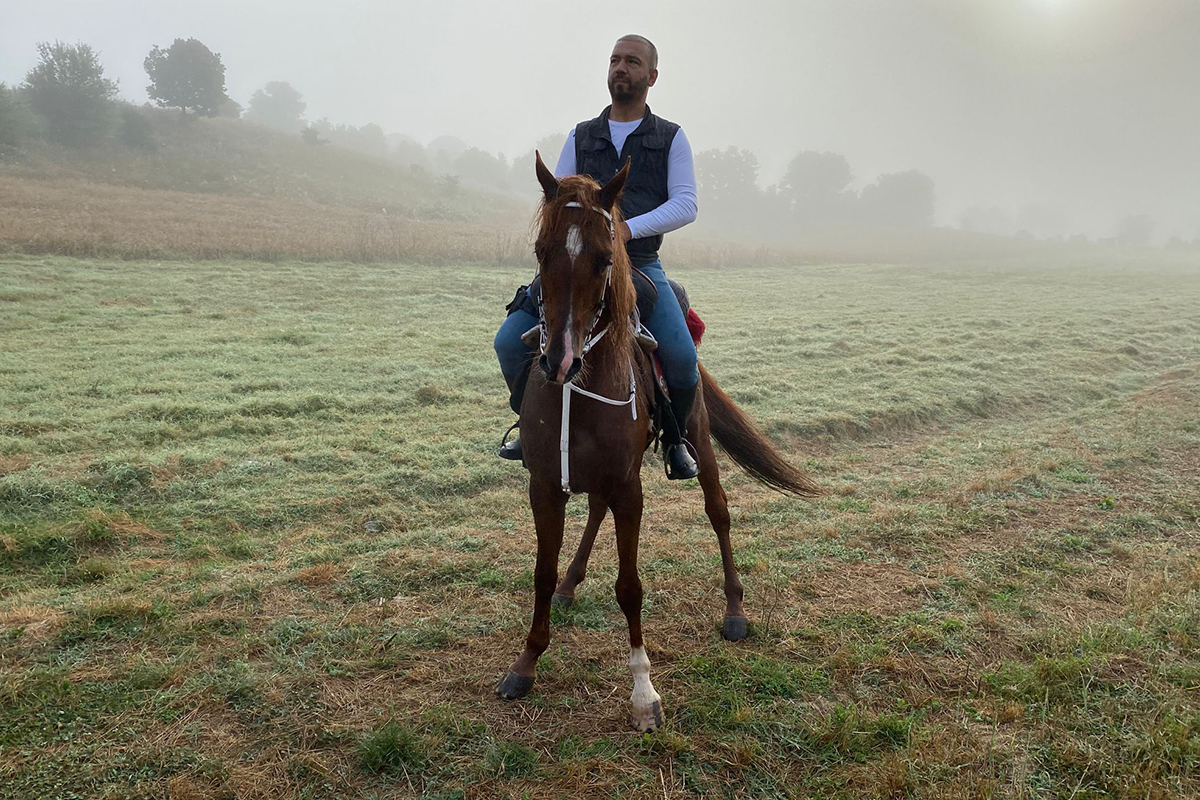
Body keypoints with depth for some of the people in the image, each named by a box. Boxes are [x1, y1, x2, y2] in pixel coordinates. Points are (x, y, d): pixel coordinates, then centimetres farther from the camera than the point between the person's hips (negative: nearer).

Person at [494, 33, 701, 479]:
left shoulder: (671, 138, 8)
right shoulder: (581, 137, 15)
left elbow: (685, 204, -5)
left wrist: (628, 228, -20)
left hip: (641, 266, -2)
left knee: (681, 355, -25)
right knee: (509, 342, -12)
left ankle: (675, 438, 3)